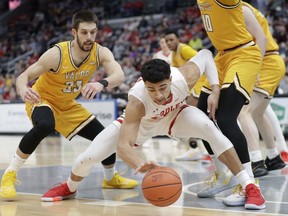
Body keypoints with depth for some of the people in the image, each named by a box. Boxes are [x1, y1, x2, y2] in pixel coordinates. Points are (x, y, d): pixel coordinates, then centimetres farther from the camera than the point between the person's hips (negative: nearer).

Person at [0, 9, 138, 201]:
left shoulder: (101, 53, -20)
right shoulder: (57, 54, -31)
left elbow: (119, 75, -37)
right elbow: (24, 76, -27)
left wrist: (102, 84, -59)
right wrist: (24, 91, -51)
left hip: (68, 105, 5)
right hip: (42, 100, -5)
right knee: (45, 126, -40)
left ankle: (111, 178, 33)